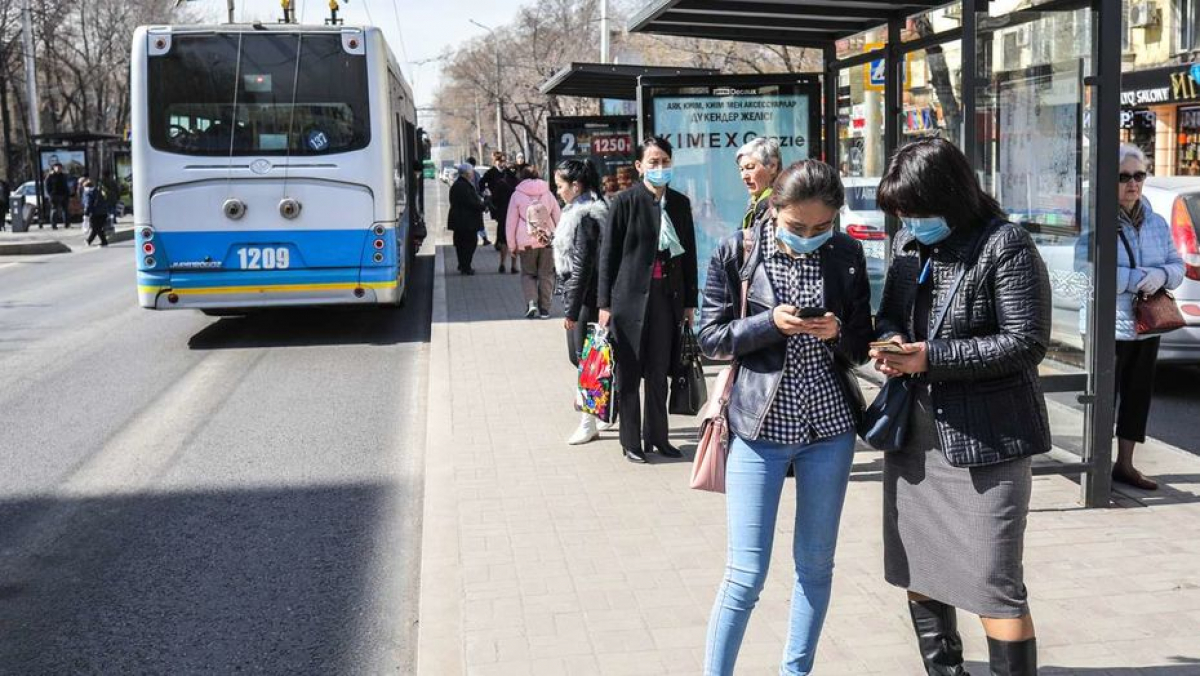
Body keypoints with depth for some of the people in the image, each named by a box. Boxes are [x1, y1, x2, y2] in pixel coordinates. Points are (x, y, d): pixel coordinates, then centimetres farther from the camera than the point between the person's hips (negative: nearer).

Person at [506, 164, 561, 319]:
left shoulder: (517, 195, 0)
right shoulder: (547, 193, 7)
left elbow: (511, 222, 0)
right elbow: (558, 218, 10)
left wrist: (512, 245, 6)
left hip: (526, 242, -2)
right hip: (547, 240, 2)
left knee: (528, 273, 11)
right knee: (546, 274, 10)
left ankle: (531, 302, -9)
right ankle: (544, 308, 10)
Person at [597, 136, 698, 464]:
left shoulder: (680, 203, 8)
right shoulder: (626, 202, -6)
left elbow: (689, 253, 12)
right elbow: (608, 253, -5)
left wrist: (690, 301, 11)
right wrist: (605, 303, -7)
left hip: (667, 298, 4)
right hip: (631, 298, -4)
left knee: (659, 372, 11)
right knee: (628, 373, 4)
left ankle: (657, 436, 22)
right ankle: (631, 441, 13)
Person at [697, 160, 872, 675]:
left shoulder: (846, 255, 2)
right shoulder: (736, 253, -5)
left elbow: (862, 346, 8)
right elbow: (710, 338, -3)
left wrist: (838, 334, -15)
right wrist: (771, 323, -18)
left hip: (830, 425, 3)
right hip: (759, 425, -3)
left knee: (815, 565, 12)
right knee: (746, 574, -4)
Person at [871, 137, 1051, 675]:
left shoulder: (1004, 245, -12)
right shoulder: (908, 243, 8)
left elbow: (1026, 343, -16)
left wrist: (932, 358, -21)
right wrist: (890, 341, -7)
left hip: (983, 439, -7)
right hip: (914, 431, 8)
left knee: (993, 584, -5)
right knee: (916, 570, 17)